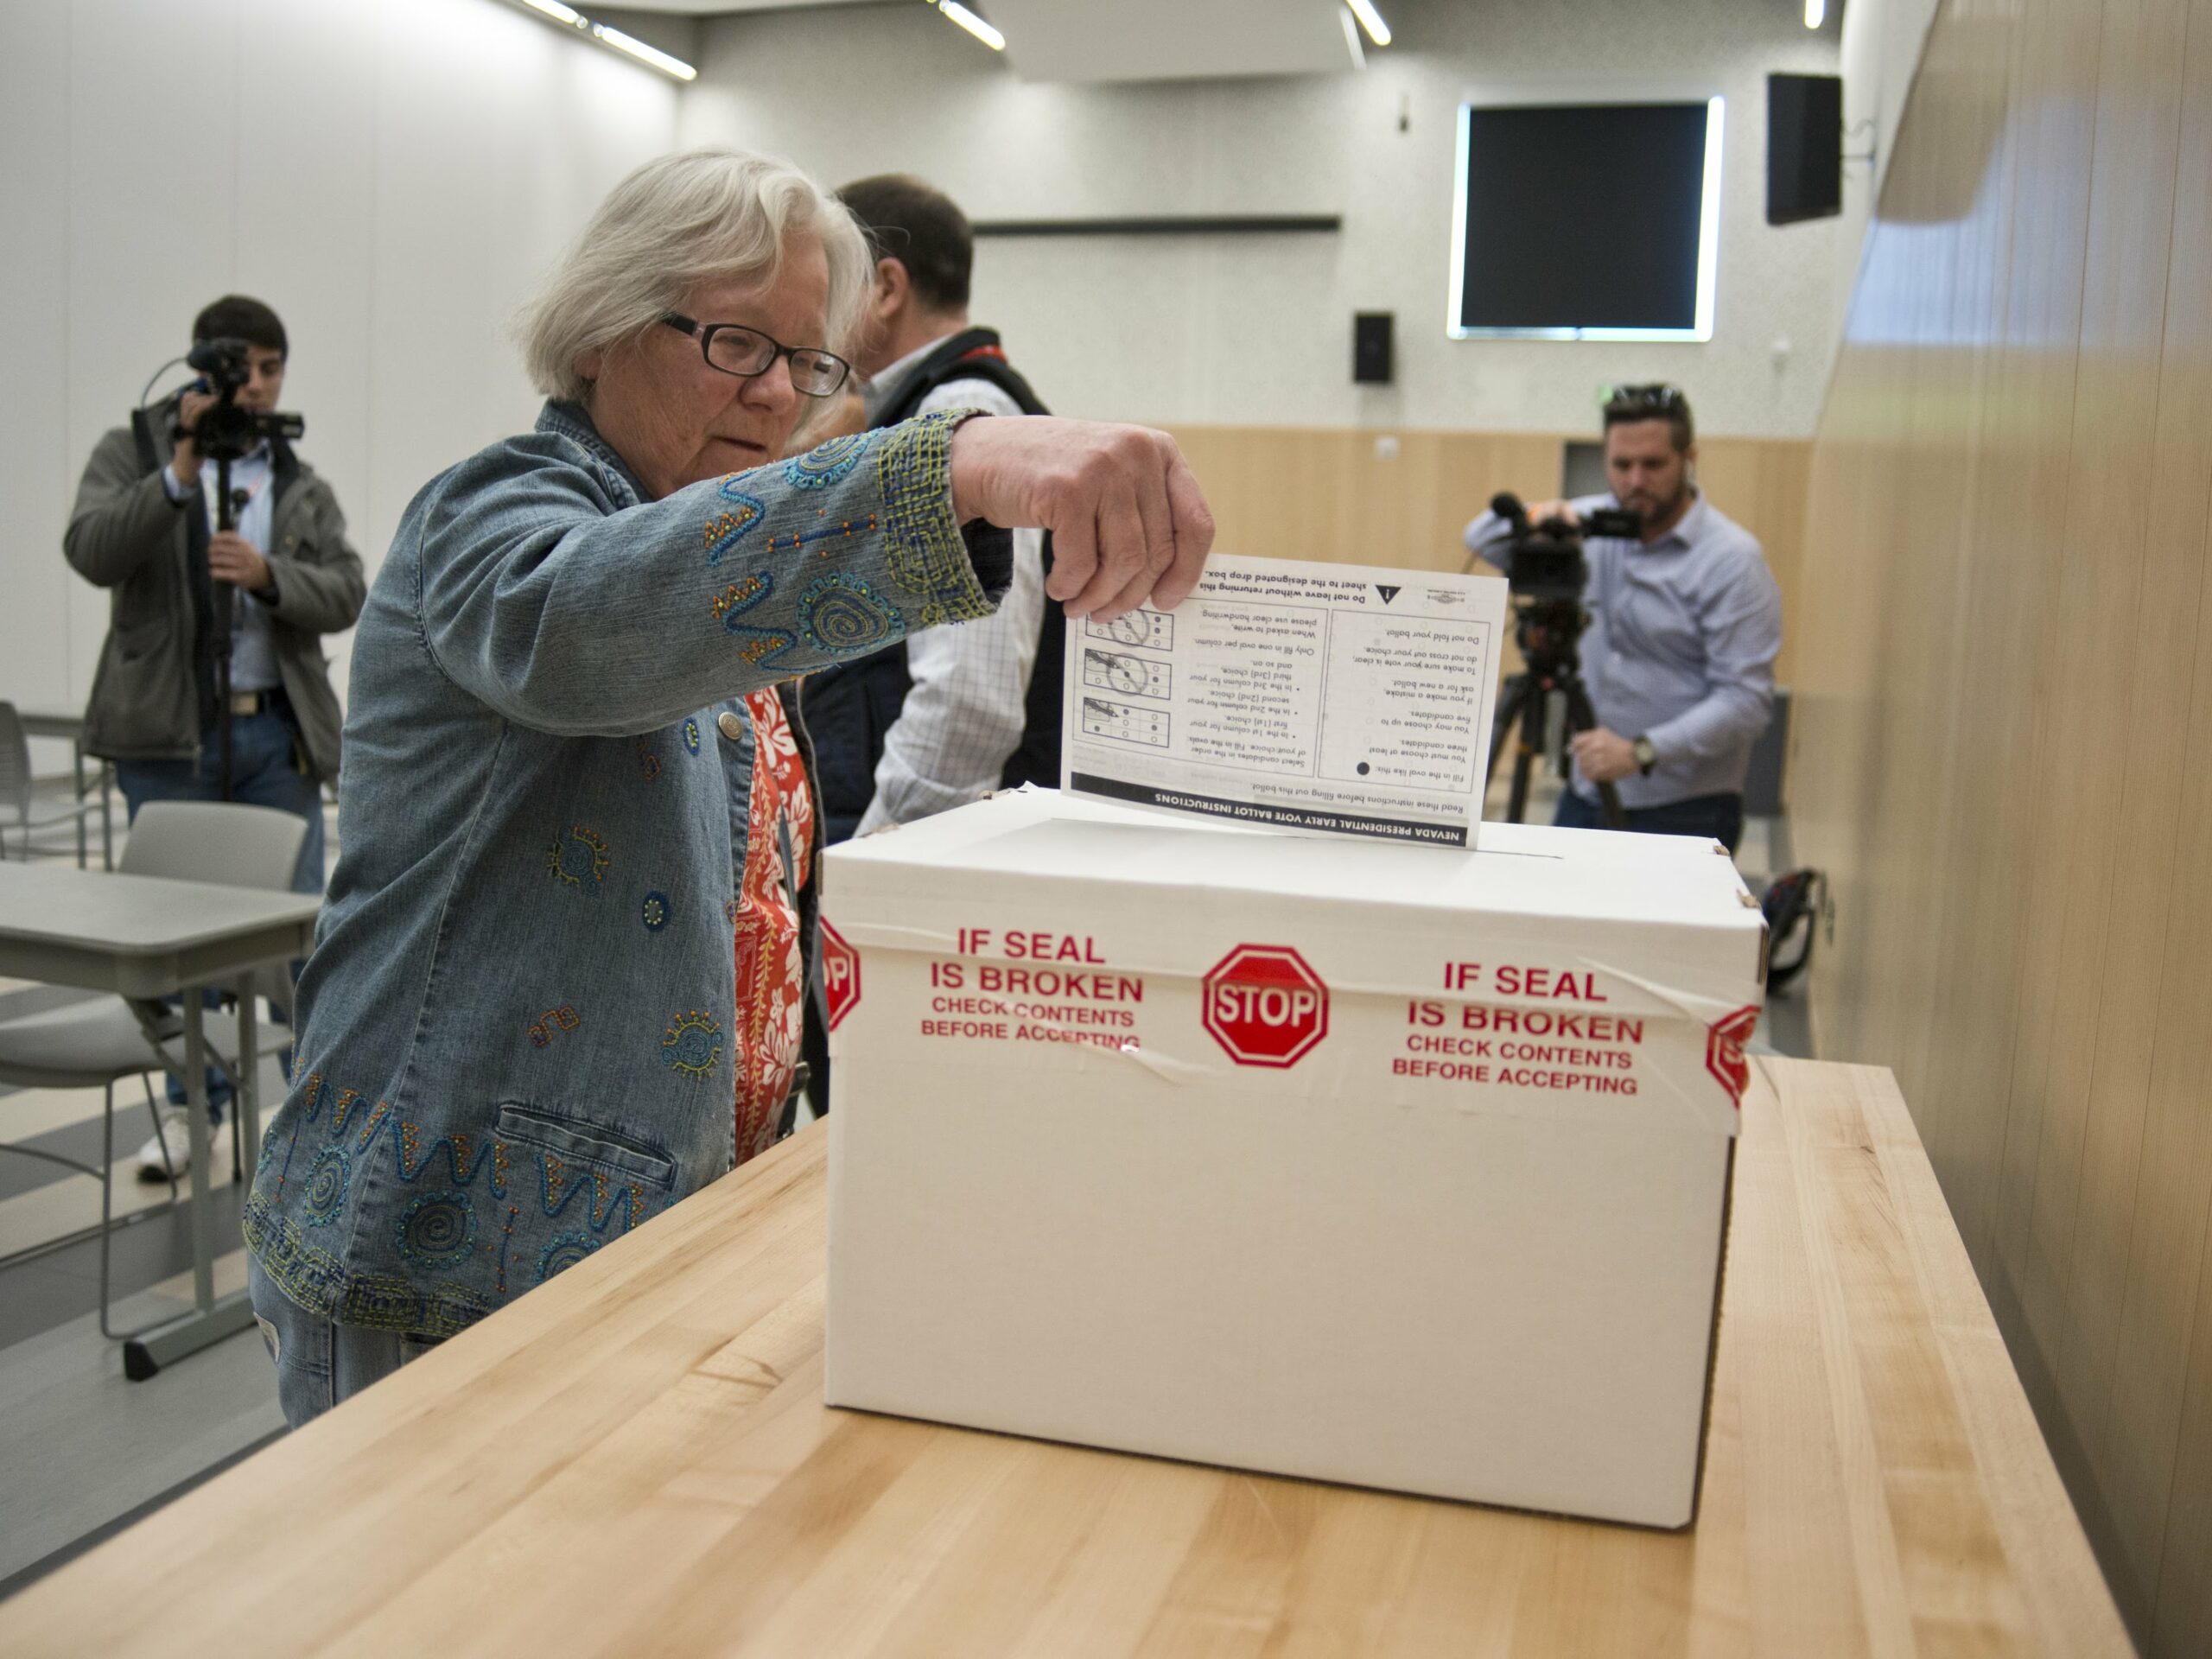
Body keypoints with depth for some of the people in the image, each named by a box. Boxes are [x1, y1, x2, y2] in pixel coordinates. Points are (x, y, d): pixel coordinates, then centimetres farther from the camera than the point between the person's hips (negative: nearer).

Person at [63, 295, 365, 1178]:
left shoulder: (305, 488, 11)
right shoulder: (130, 453, 5)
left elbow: (345, 595, 0)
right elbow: (91, 552, -12)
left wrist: (266, 574, -18)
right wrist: (181, 472, -20)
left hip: (277, 732, 2)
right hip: (169, 731, -1)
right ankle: (193, 1105, 19)